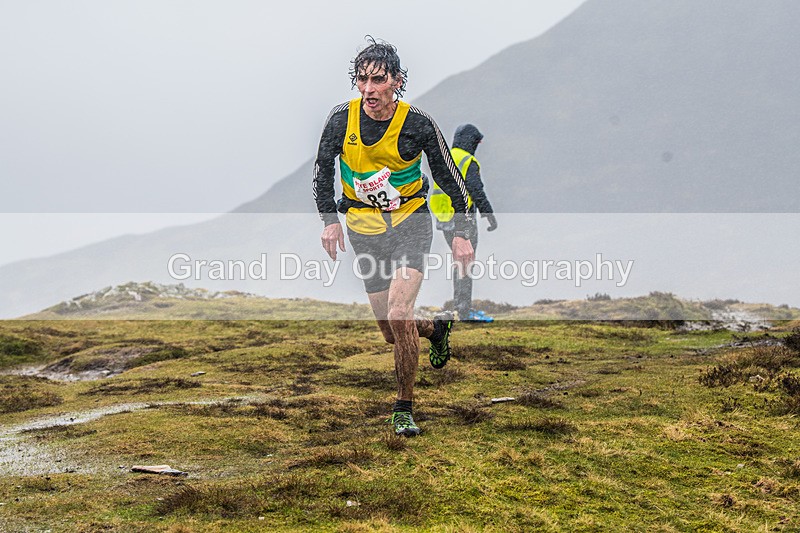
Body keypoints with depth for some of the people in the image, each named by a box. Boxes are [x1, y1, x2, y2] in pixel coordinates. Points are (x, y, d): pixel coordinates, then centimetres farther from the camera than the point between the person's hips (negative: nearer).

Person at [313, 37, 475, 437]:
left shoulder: (418, 125, -15)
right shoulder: (341, 118, -9)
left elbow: (450, 179, -3)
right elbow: (322, 169, 7)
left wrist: (461, 233, -6)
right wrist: (329, 219, -4)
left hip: (410, 223, -3)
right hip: (365, 230, 3)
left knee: (399, 313, -23)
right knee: (391, 332, 6)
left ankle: (404, 408, -5)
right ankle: (437, 327, 43)